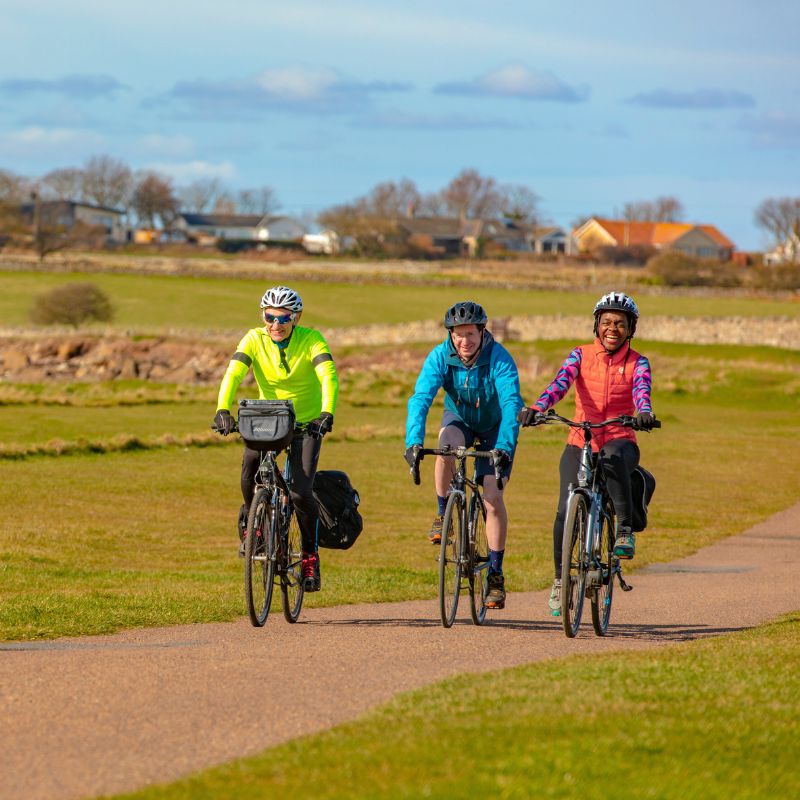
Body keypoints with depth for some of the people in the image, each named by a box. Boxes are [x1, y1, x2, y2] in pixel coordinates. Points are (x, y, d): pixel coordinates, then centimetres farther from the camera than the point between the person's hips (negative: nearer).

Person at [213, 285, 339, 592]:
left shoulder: (311, 340, -16)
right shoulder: (254, 339, -12)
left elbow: (328, 376, -30)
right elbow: (233, 373, -25)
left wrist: (326, 414, -48)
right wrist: (222, 410, -43)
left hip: (306, 425, -1)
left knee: (301, 492, -16)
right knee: (250, 462, -30)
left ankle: (310, 556, 5)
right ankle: (251, 518, -2)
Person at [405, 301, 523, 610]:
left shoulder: (499, 359, -29)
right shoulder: (440, 357, -23)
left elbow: (512, 404, -39)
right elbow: (420, 399, -32)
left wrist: (504, 447, -53)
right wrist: (413, 442, -47)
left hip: (494, 427, -2)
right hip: (459, 419, 2)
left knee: (493, 495, -14)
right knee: (447, 445, -34)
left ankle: (496, 573, -4)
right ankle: (443, 514, -12)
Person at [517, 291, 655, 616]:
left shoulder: (637, 363, 1)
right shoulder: (581, 355, 3)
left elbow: (642, 391, -18)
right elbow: (560, 382, -14)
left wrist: (644, 413, -42)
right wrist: (537, 408, -34)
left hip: (619, 441, -1)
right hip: (579, 442, 1)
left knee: (613, 458, -40)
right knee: (566, 511, -15)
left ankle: (625, 529, -28)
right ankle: (560, 577, 4)